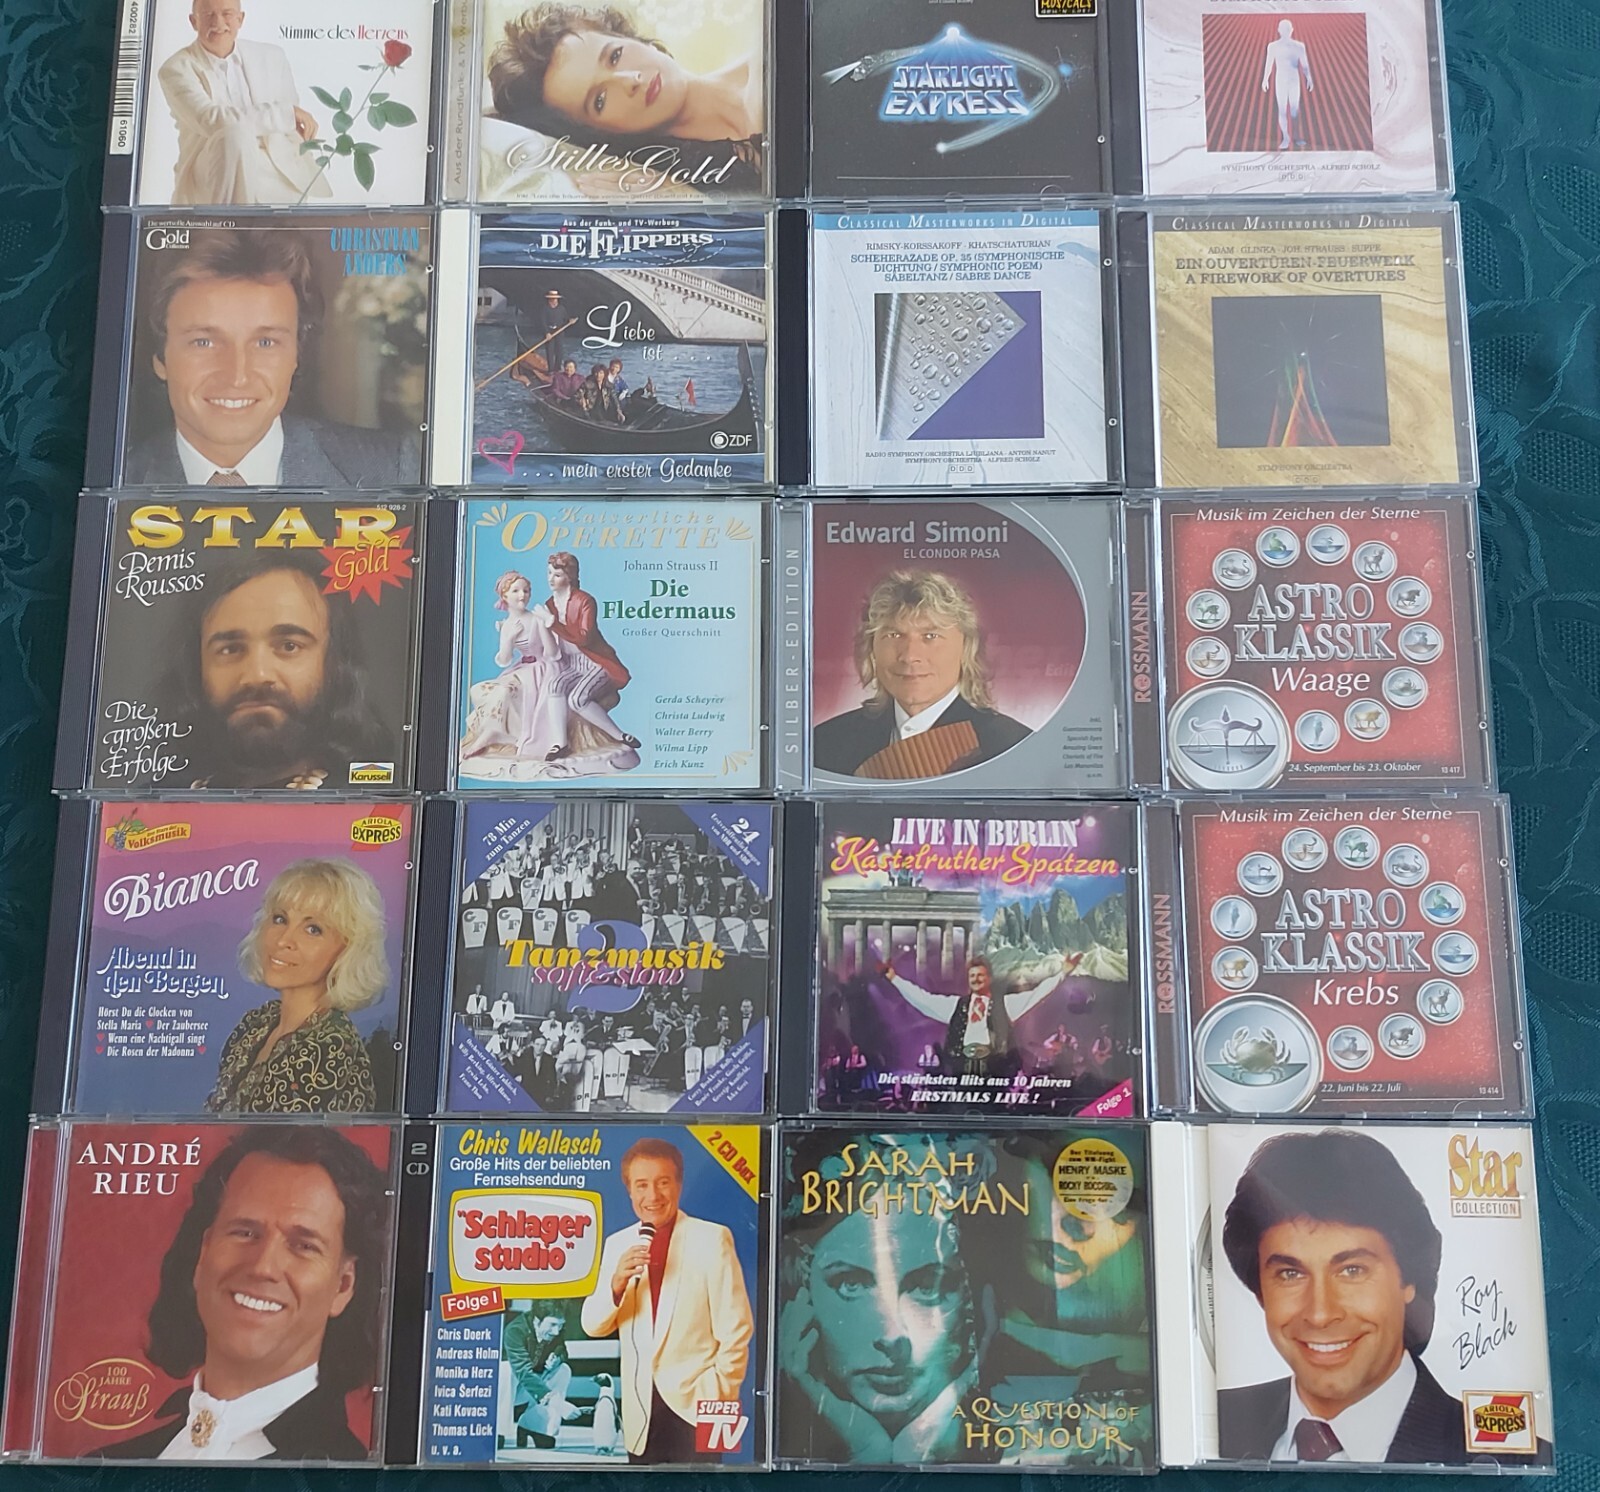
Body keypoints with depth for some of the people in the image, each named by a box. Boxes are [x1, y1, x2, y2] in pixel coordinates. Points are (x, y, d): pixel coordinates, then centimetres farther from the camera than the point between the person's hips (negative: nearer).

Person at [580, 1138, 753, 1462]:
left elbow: (736, 1328, -6)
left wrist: (720, 1399, -8)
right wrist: (616, 1283, -16)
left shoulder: (712, 1238, -8)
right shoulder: (618, 1244, 4)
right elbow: (593, 1326, 1)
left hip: (696, 1406, -4)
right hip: (640, 1413, 4)